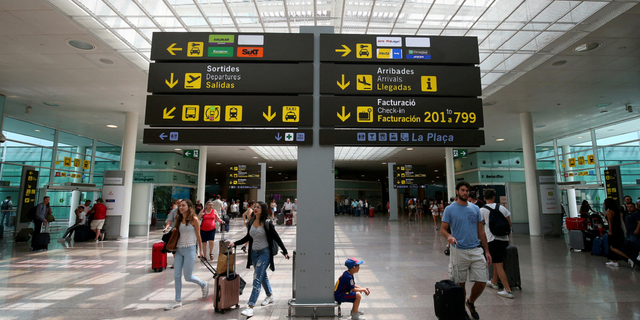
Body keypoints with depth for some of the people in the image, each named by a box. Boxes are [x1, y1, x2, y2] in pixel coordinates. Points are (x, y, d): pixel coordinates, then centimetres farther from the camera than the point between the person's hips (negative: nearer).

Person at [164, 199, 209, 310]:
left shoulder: (193, 220, -8)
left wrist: (201, 250, 2)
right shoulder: (179, 219, 9)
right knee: (177, 275, 5)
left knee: (188, 277, 1)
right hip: (179, 249, 6)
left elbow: (198, 236, -2)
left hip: (189, 249, -6)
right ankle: (178, 301, 18)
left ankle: (203, 285, 29)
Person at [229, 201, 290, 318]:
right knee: (263, 276, 21)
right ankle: (270, 296, 41)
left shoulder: (267, 223, -13)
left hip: (264, 253, -6)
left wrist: (285, 251, -8)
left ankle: (250, 307, -9)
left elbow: (276, 238, -8)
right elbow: (248, 237, 16)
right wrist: (235, 243, 8)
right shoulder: (251, 222, 4)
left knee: (257, 279, -11)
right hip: (254, 253, 6)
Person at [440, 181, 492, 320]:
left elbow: (481, 230, 12)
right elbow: (442, 229, -4)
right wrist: (449, 236, -27)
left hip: (476, 250, 3)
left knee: (481, 282, 1)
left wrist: (487, 251, 9)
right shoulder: (450, 209, -3)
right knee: (460, 283, 7)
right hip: (459, 251, -3)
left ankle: (471, 303, 30)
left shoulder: (475, 208, 8)